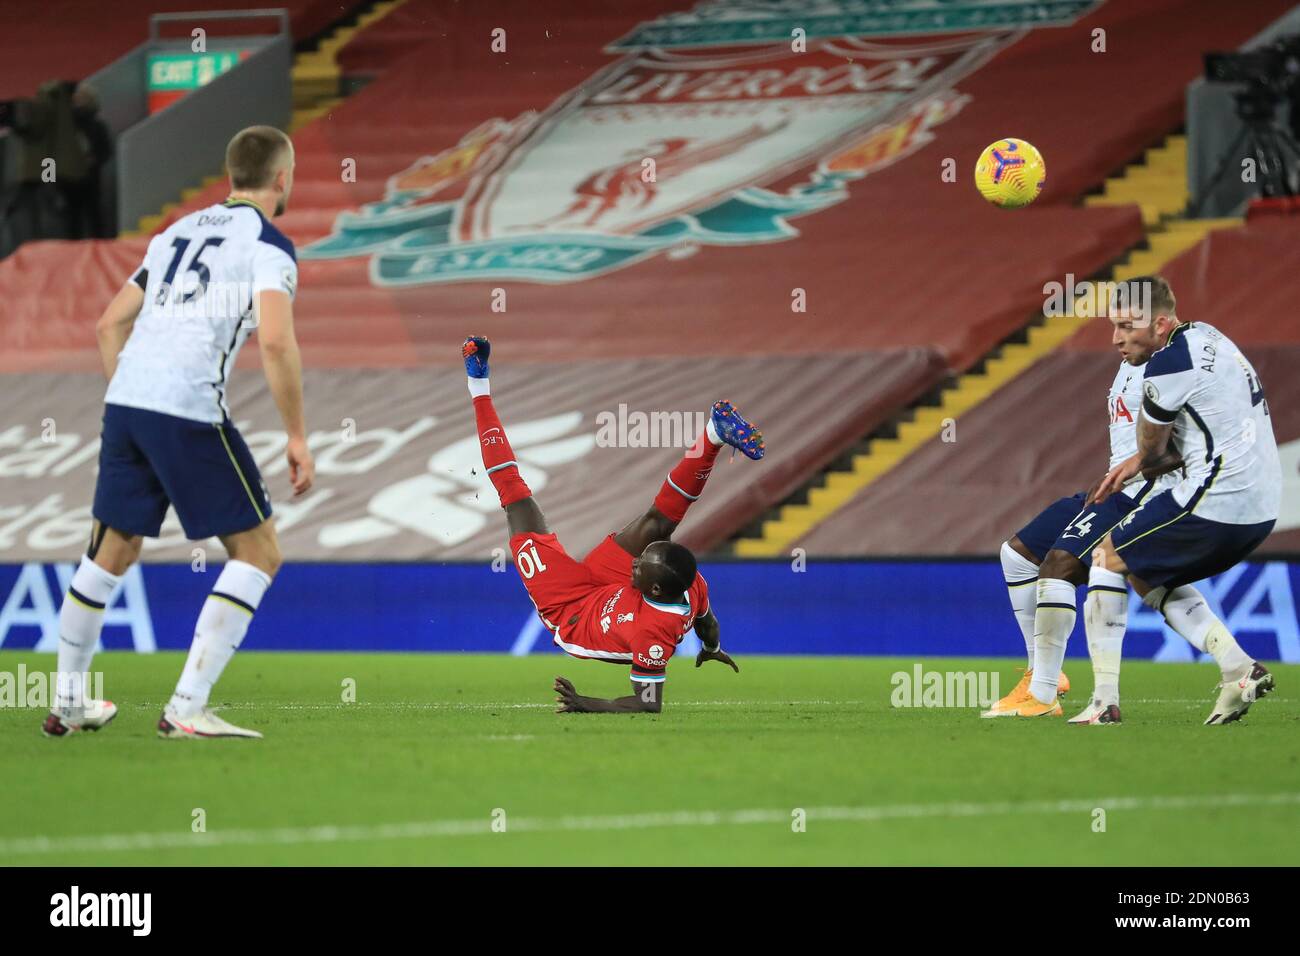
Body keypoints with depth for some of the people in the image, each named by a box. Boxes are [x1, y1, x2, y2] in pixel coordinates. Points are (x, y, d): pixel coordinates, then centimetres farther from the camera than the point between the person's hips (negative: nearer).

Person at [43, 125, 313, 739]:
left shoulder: (178, 231, 22)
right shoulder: (268, 244, 0)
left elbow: (110, 325, 23)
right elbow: (276, 342, -15)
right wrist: (296, 436, -9)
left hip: (125, 400, 7)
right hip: (188, 411, -7)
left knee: (112, 552, 21)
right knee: (258, 552, 2)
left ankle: (67, 704, 26)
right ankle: (186, 708, -6)